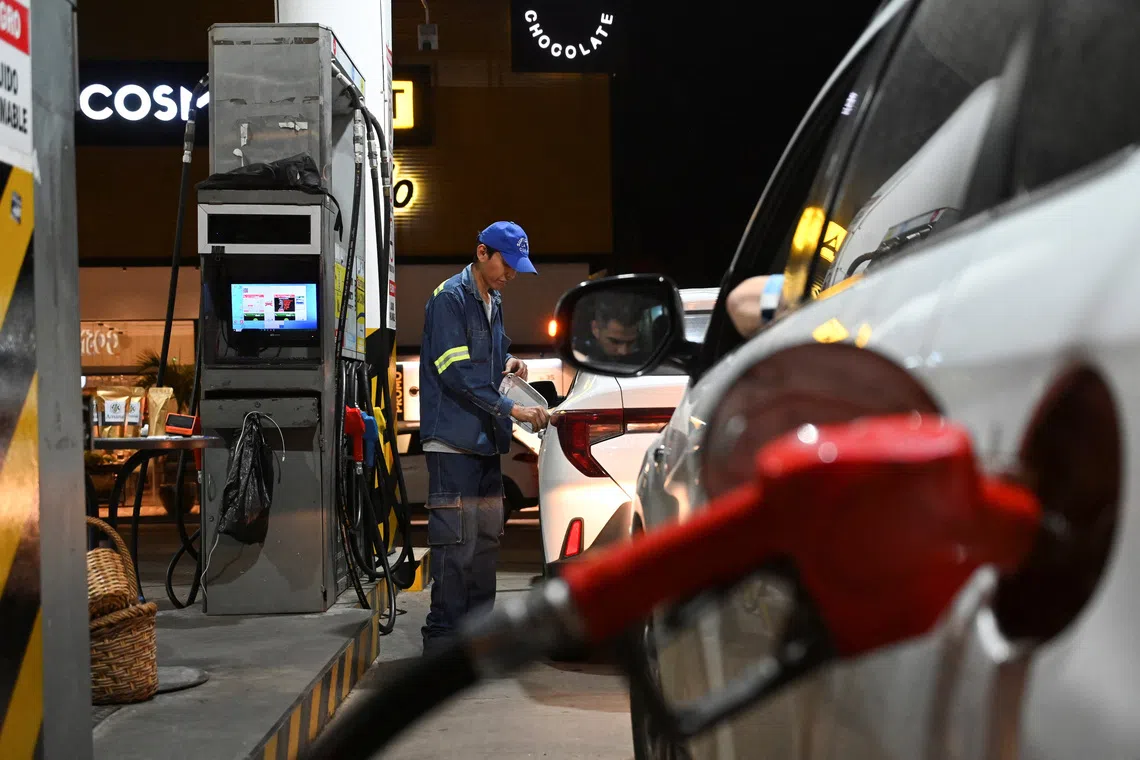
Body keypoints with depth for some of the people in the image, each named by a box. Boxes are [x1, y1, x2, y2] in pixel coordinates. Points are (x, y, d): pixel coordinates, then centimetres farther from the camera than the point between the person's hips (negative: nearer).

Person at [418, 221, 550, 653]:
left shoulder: (493, 301, 17)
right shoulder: (450, 298, -11)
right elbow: (457, 373, -18)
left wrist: (508, 361, 8)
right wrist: (511, 410, -20)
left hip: (486, 439, 9)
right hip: (453, 440, -9)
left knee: (486, 537, 12)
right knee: (456, 540, -10)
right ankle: (442, 635, -2)